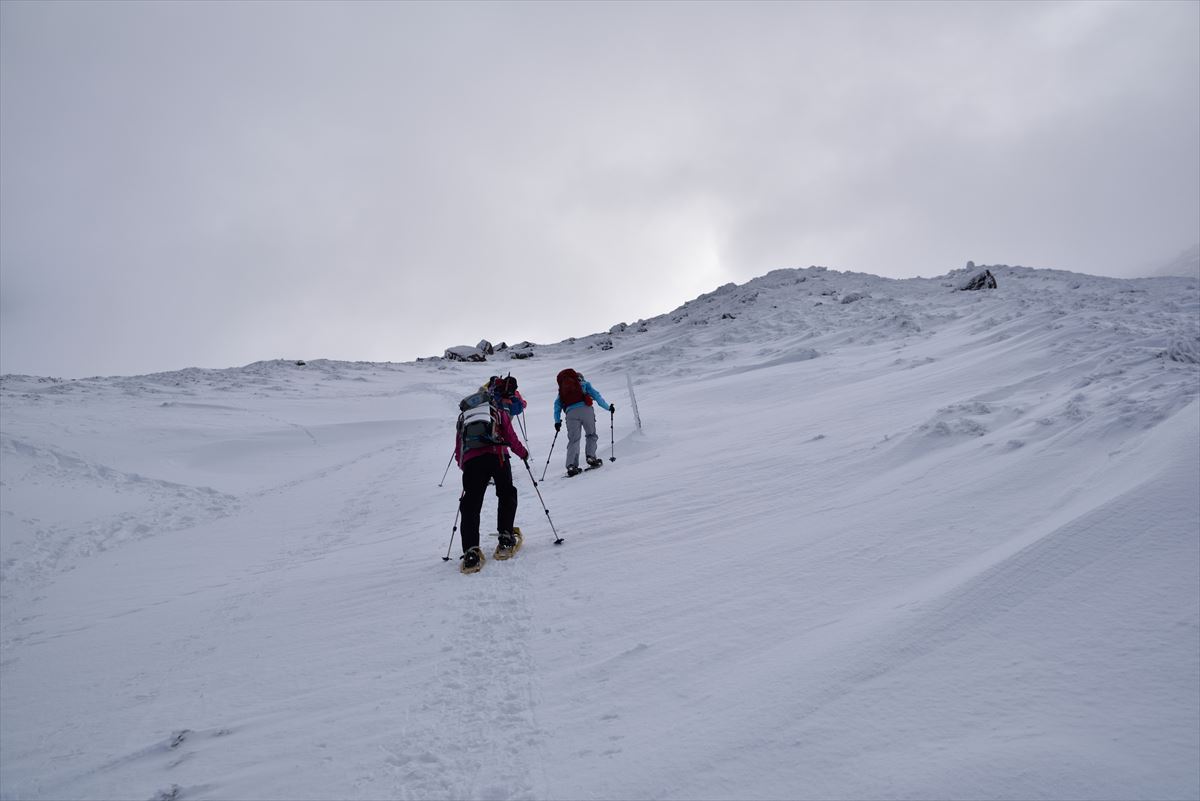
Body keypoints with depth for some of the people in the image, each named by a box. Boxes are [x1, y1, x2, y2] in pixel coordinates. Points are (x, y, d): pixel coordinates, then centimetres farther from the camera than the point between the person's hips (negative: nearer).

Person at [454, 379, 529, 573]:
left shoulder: (463, 417, 31)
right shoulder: (499, 412, 22)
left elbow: (458, 451, 28)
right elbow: (511, 438, 14)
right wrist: (523, 453, 29)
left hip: (470, 461, 2)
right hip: (496, 456, -2)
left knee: (471, 505, 3)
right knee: (506, 494, 19)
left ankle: (471, 551, -12)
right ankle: (505, 538, 9)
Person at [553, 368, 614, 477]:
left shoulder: (562, 388, 29)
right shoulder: (584, 383, 22)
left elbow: (557, 405, 21)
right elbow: (596, 395, 14)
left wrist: (557, 421, 21)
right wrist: (608, 407, 20)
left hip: (571, 413, 2)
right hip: (586, 409, -2)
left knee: (573, 440, 4)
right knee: (591, 435, 15)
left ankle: (571, 466, -8)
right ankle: (590, 456, -4)